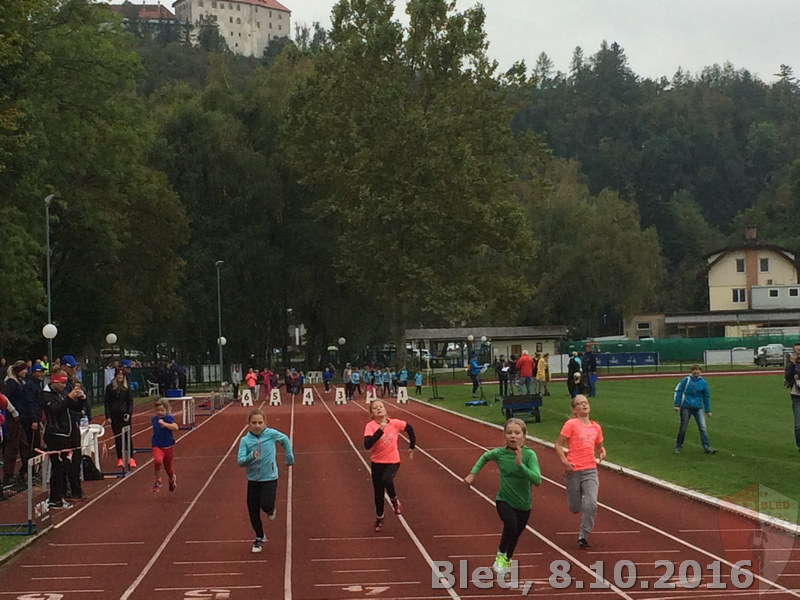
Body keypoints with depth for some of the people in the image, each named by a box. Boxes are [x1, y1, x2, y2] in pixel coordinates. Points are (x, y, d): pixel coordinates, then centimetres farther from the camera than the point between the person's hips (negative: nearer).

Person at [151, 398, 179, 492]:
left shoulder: (169, 418, -15)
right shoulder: (154, 419, 0)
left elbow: (175, 427, -34)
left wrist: (164, 423, -34)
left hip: (168, 446, -2)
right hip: (157, 446, 2)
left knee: (168, 467, 15)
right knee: (157, 461, -29)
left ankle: (172, 478, 51)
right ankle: (158, 482, -11)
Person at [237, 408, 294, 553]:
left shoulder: (271, 434, -9)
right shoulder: (245, 440, -8)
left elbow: (285, 439, 12)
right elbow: (240, 461, -14)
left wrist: (289, 455, 17)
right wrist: (251, 457, -32)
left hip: (270, 478, -2)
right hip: (253, 480, 2)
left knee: (266, 505, -18)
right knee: (253, 511, 6)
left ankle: (271, 510, 21)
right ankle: (259, 538, 28)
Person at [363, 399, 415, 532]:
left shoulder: (395, 423, -10)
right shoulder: (370, 426, -15)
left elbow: (409, 428, 10)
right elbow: (367, 445, -29)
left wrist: (412, 447, 15)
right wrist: (380, 430, -35)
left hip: (393, 461, -1)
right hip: (376, 462, 1)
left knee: (387, 480, -30)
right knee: (378, 493, 10)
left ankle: (394, 501, 2)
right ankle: (379, 518, 34)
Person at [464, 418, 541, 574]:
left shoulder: (529, 455, -18)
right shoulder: (499, 453, -11)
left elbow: (537, 480, -29)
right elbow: (485, 457, 13)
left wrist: (520, 465, -37)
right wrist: (473, 473, 9)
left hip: (523, 504, 1)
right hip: (504, 500, -1)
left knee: (515, 535, 16)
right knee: (511, 525, -29)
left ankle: (506, 560, 48)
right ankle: (501, 554, -2)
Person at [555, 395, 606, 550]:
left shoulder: (596, 427, 10)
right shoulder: (571, 424, -5)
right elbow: (558, 444, -4)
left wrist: (602, 452, 2)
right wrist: (564, 462, -17)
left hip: (590, 470, 3)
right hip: (574, 471, -3)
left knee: (591, 504, -14)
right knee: (575, 509, 5)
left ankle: (583, 537, 0)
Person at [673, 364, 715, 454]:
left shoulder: (703, 382, 4)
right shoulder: (686, 380, -3)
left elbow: (706, 397, 12)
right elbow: (678, 391, -2)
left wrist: (708, 410, 12)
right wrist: (677, 405, -8)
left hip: (698, 408, 2)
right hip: (686, 407, -2)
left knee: (703, 427, -8)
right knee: (683, 428, 6)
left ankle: (707, 447, -7)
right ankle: (678, 447, 21)